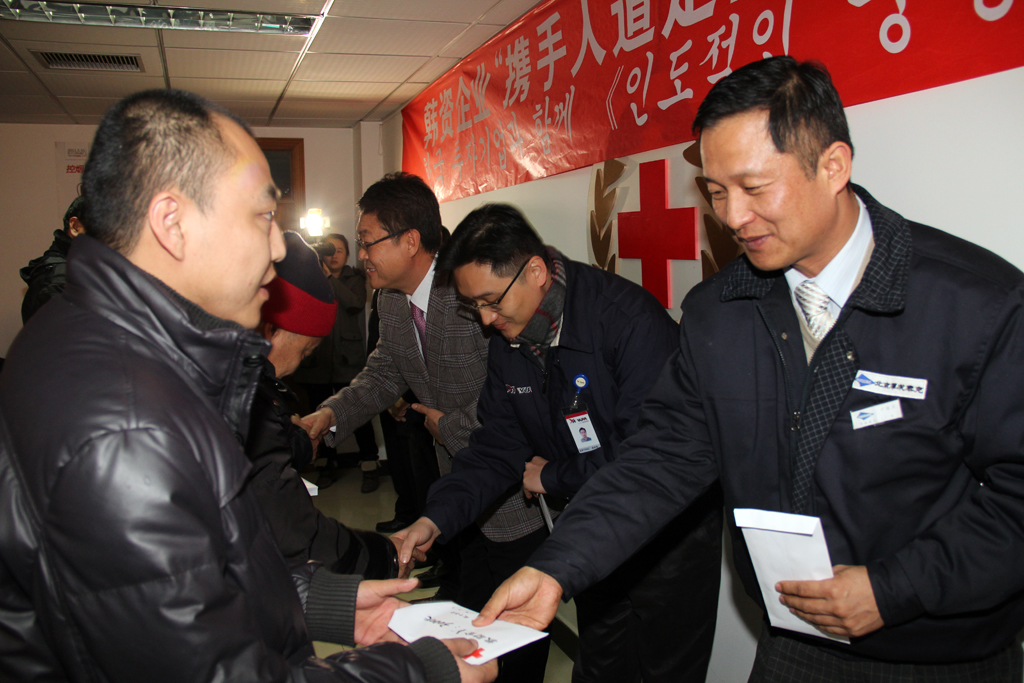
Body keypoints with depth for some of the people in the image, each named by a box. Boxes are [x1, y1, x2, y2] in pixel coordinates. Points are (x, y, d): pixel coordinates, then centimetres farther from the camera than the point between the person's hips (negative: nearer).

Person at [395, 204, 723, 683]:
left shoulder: (629, 319, -27)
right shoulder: (508, 339, -3)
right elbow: (498, 445, 1)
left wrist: (553, 478, -17)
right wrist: (438, 517, -14)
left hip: (670, 533, -6)